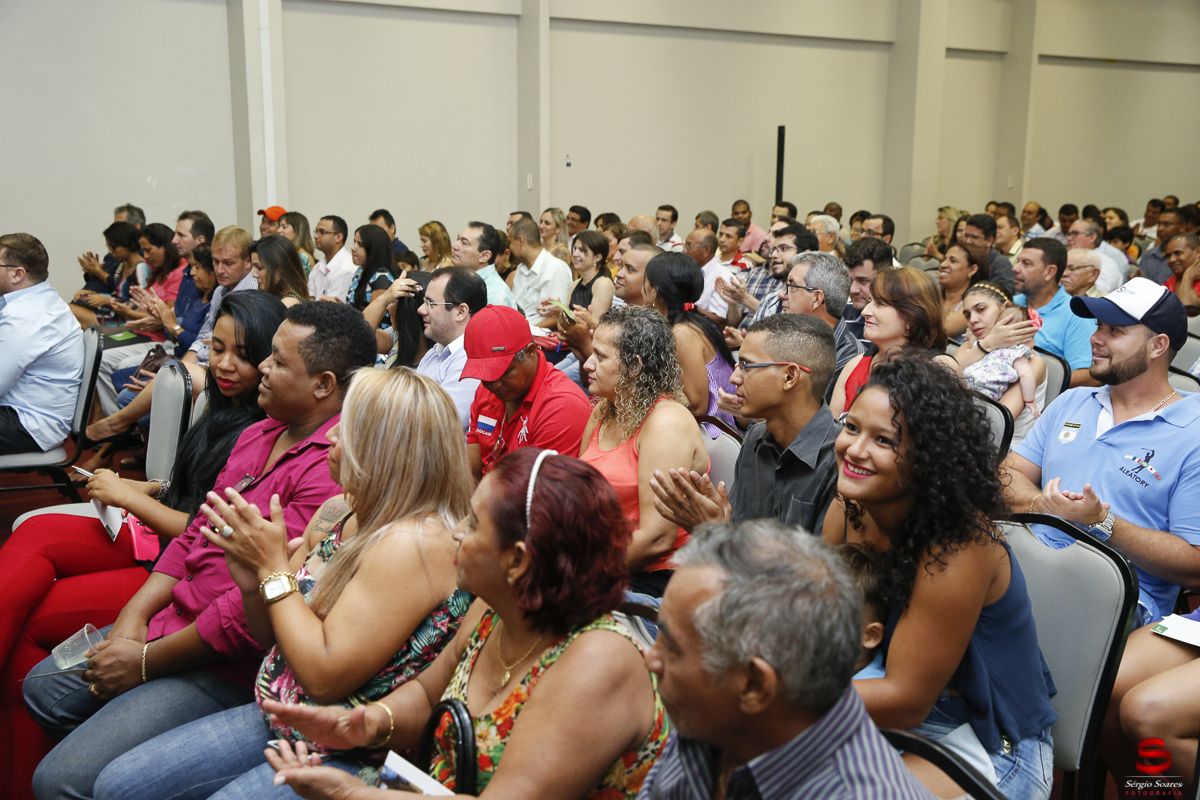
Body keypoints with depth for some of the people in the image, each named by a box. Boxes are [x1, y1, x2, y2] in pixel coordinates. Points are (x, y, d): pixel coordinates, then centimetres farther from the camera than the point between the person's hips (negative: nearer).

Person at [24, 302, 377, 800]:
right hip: (176, 617, 10)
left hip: (228, 665, -10)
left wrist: (146, 662, -15)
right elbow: (195, 535, 13)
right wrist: (132, 619, 0)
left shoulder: (333, 470, -25)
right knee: (44, 688, 19)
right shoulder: (256, 436, 9)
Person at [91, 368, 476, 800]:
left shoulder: (415, 543, -25)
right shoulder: (335, 512, 3)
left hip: (349, 759, -9)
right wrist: (252, 583, -11)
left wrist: (274, 567, -19)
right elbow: (273, 638, 12)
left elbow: (325, 676, -26)